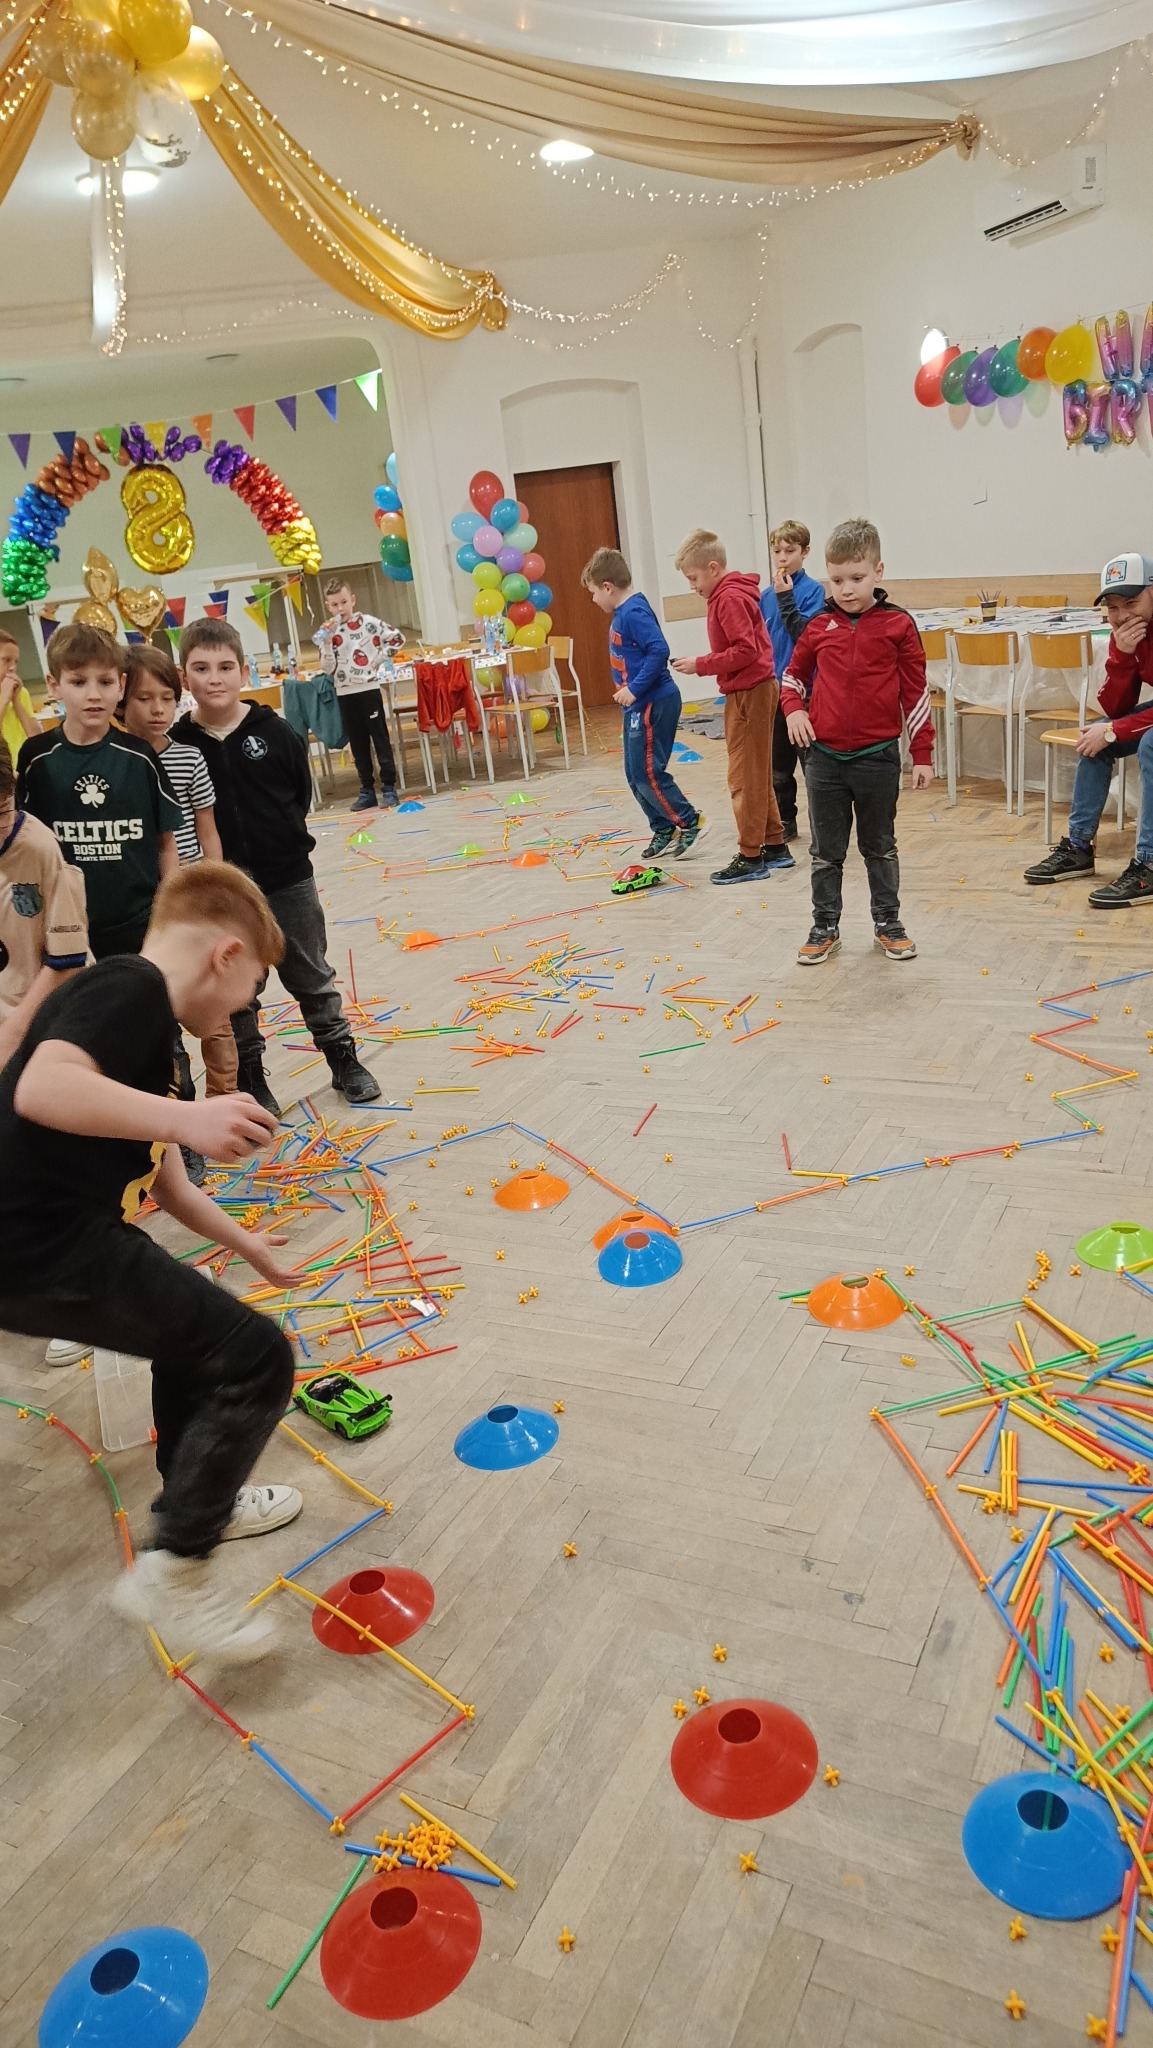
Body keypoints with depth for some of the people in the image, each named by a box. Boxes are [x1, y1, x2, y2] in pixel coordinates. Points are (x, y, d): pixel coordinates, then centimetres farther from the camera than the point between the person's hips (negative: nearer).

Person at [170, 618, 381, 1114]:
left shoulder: (274, 732, -7)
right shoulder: (177, 745, -9)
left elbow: (301, 794, 5)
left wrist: (283, 840, 1)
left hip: (288, 879, 1)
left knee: (312, 978, 16)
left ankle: (342, 1058, 31)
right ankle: (249, 1076, 27)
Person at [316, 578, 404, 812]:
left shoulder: (368, 623, -3)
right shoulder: (326, 633, 3)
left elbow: (397, 638, 1)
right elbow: (328, 669, -2)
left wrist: (379, 660, -2)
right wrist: (327, 643, -13)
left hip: (369, 689, -3)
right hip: (345, 694, 3)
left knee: (380, 739, 0)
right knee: (358, 743, 8)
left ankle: (388, 787, 4)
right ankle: (367, 790, 14)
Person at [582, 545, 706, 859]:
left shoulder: (634, 612, -18)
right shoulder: (623, 612, 11)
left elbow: (659, 650, -27)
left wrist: (635, 689, -25)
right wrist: (629, 691, 12)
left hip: (653, 704, -10)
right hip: (639, 705, 10)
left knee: (647, 773, -6)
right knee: (635, 774, 13)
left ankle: (690, 822, 7)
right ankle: (664, 830, 22)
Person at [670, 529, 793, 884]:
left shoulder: (729, 599, -16)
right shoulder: (733, 594, 14)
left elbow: (746, 651, -23)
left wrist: (701, 665, -17)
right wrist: (705, 664, 9)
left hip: (748, 694, -10)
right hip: (755, 691, 10)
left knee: (745, 778, -5)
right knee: (758, 775, 15)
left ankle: (751, 857, 1)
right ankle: (775, 847, 22)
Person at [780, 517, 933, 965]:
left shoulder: (897, 625, -4)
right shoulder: (818, 627, 2)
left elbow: (916, 692, -1)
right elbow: (794, 673, 18)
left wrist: (922, 754, -1)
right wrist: (794, 709, -3)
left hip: (878, 756, -2)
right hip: (824, 757, 2)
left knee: (880, 847, 13)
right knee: (826, 851, 10)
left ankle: (888, 923, 26)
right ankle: (825, 928, 21)